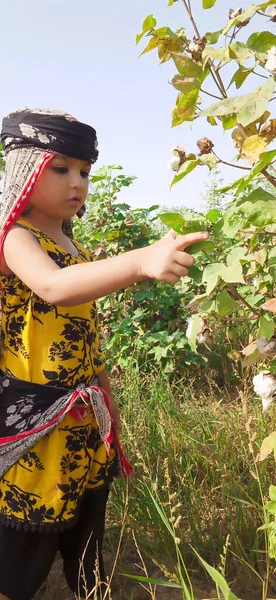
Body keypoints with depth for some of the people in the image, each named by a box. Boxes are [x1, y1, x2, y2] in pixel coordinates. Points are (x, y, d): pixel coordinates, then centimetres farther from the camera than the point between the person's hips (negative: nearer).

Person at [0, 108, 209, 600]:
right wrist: (143, 262, -49)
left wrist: (107, 402, 19)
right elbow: (52, 286, -35)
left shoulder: (77, 250, 10)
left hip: (84, 418, 7)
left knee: (86, 541, 20)